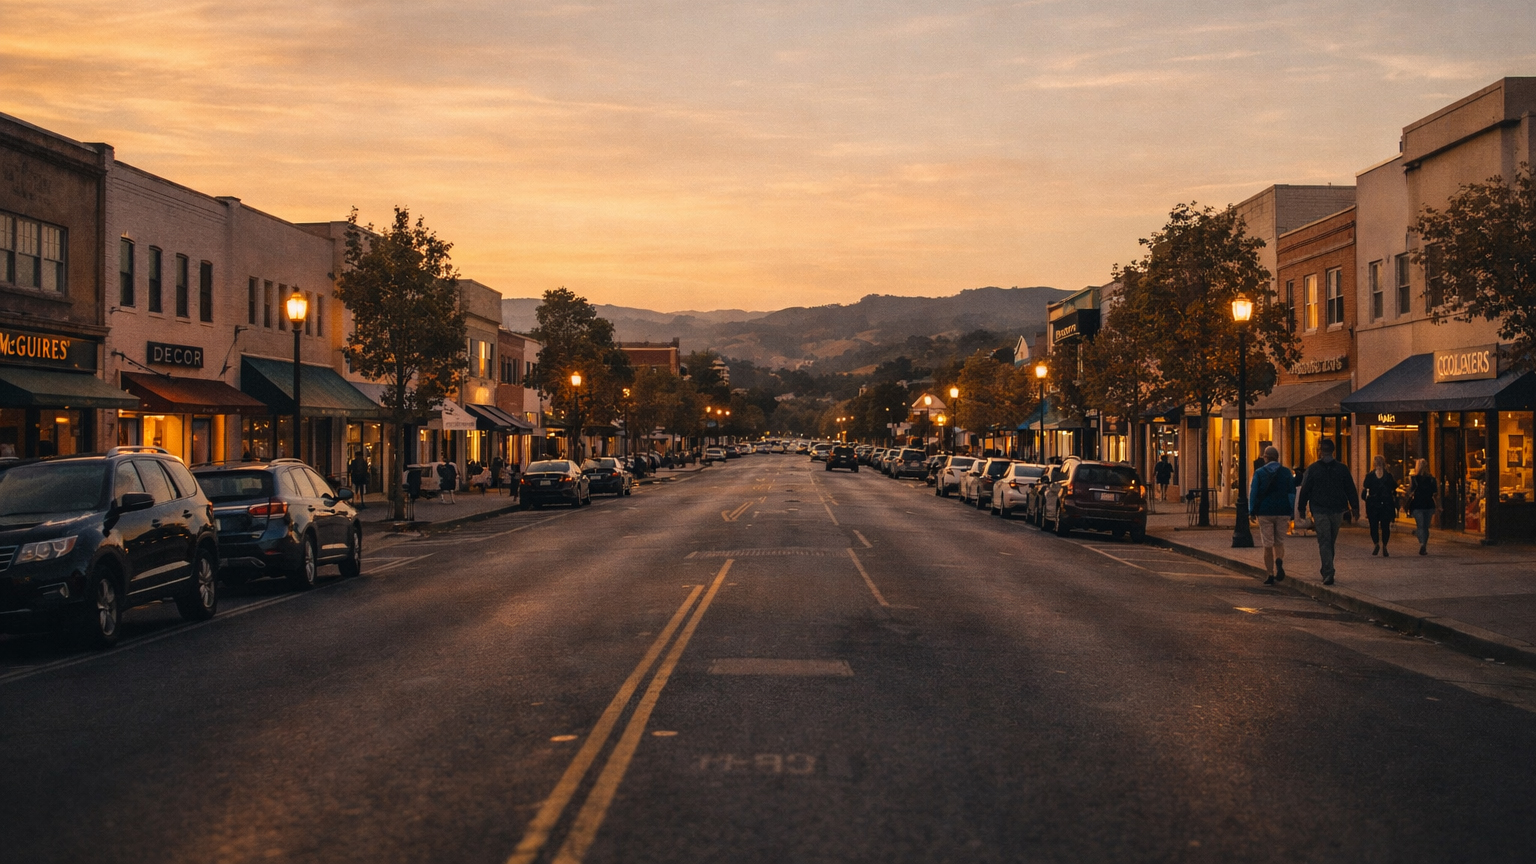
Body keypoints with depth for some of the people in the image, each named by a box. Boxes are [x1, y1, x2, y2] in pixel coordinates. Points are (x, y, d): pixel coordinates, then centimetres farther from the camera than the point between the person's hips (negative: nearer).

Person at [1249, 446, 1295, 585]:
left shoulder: (1259, 473, -2)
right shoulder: (1286, 472, 3)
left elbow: (1253, 493, -3)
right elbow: (1292, 492, 3)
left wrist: (1253, 511, 5)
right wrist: (1291, 512, 8)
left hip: (1265, 512, -1)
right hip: (1282, 512, 1)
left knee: (1268, 545, 5)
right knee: (1279, 542, 13)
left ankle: (1271, 575, 5)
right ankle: (1279, 562, -16)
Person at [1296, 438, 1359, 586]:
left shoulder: (1313, 469, -5)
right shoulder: (1342, 468, 2)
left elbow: (1304, 490, -2)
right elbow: (1351, 490, 4)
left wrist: (1301, 509, 8)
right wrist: (1355, 508, 11)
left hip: (1320, 511, -3)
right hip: (1337, 511, 3)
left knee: (1324, 542, -4)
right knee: (1331, 542, 17)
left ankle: (1328, 574, -14)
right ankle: (1326, 570, 27)